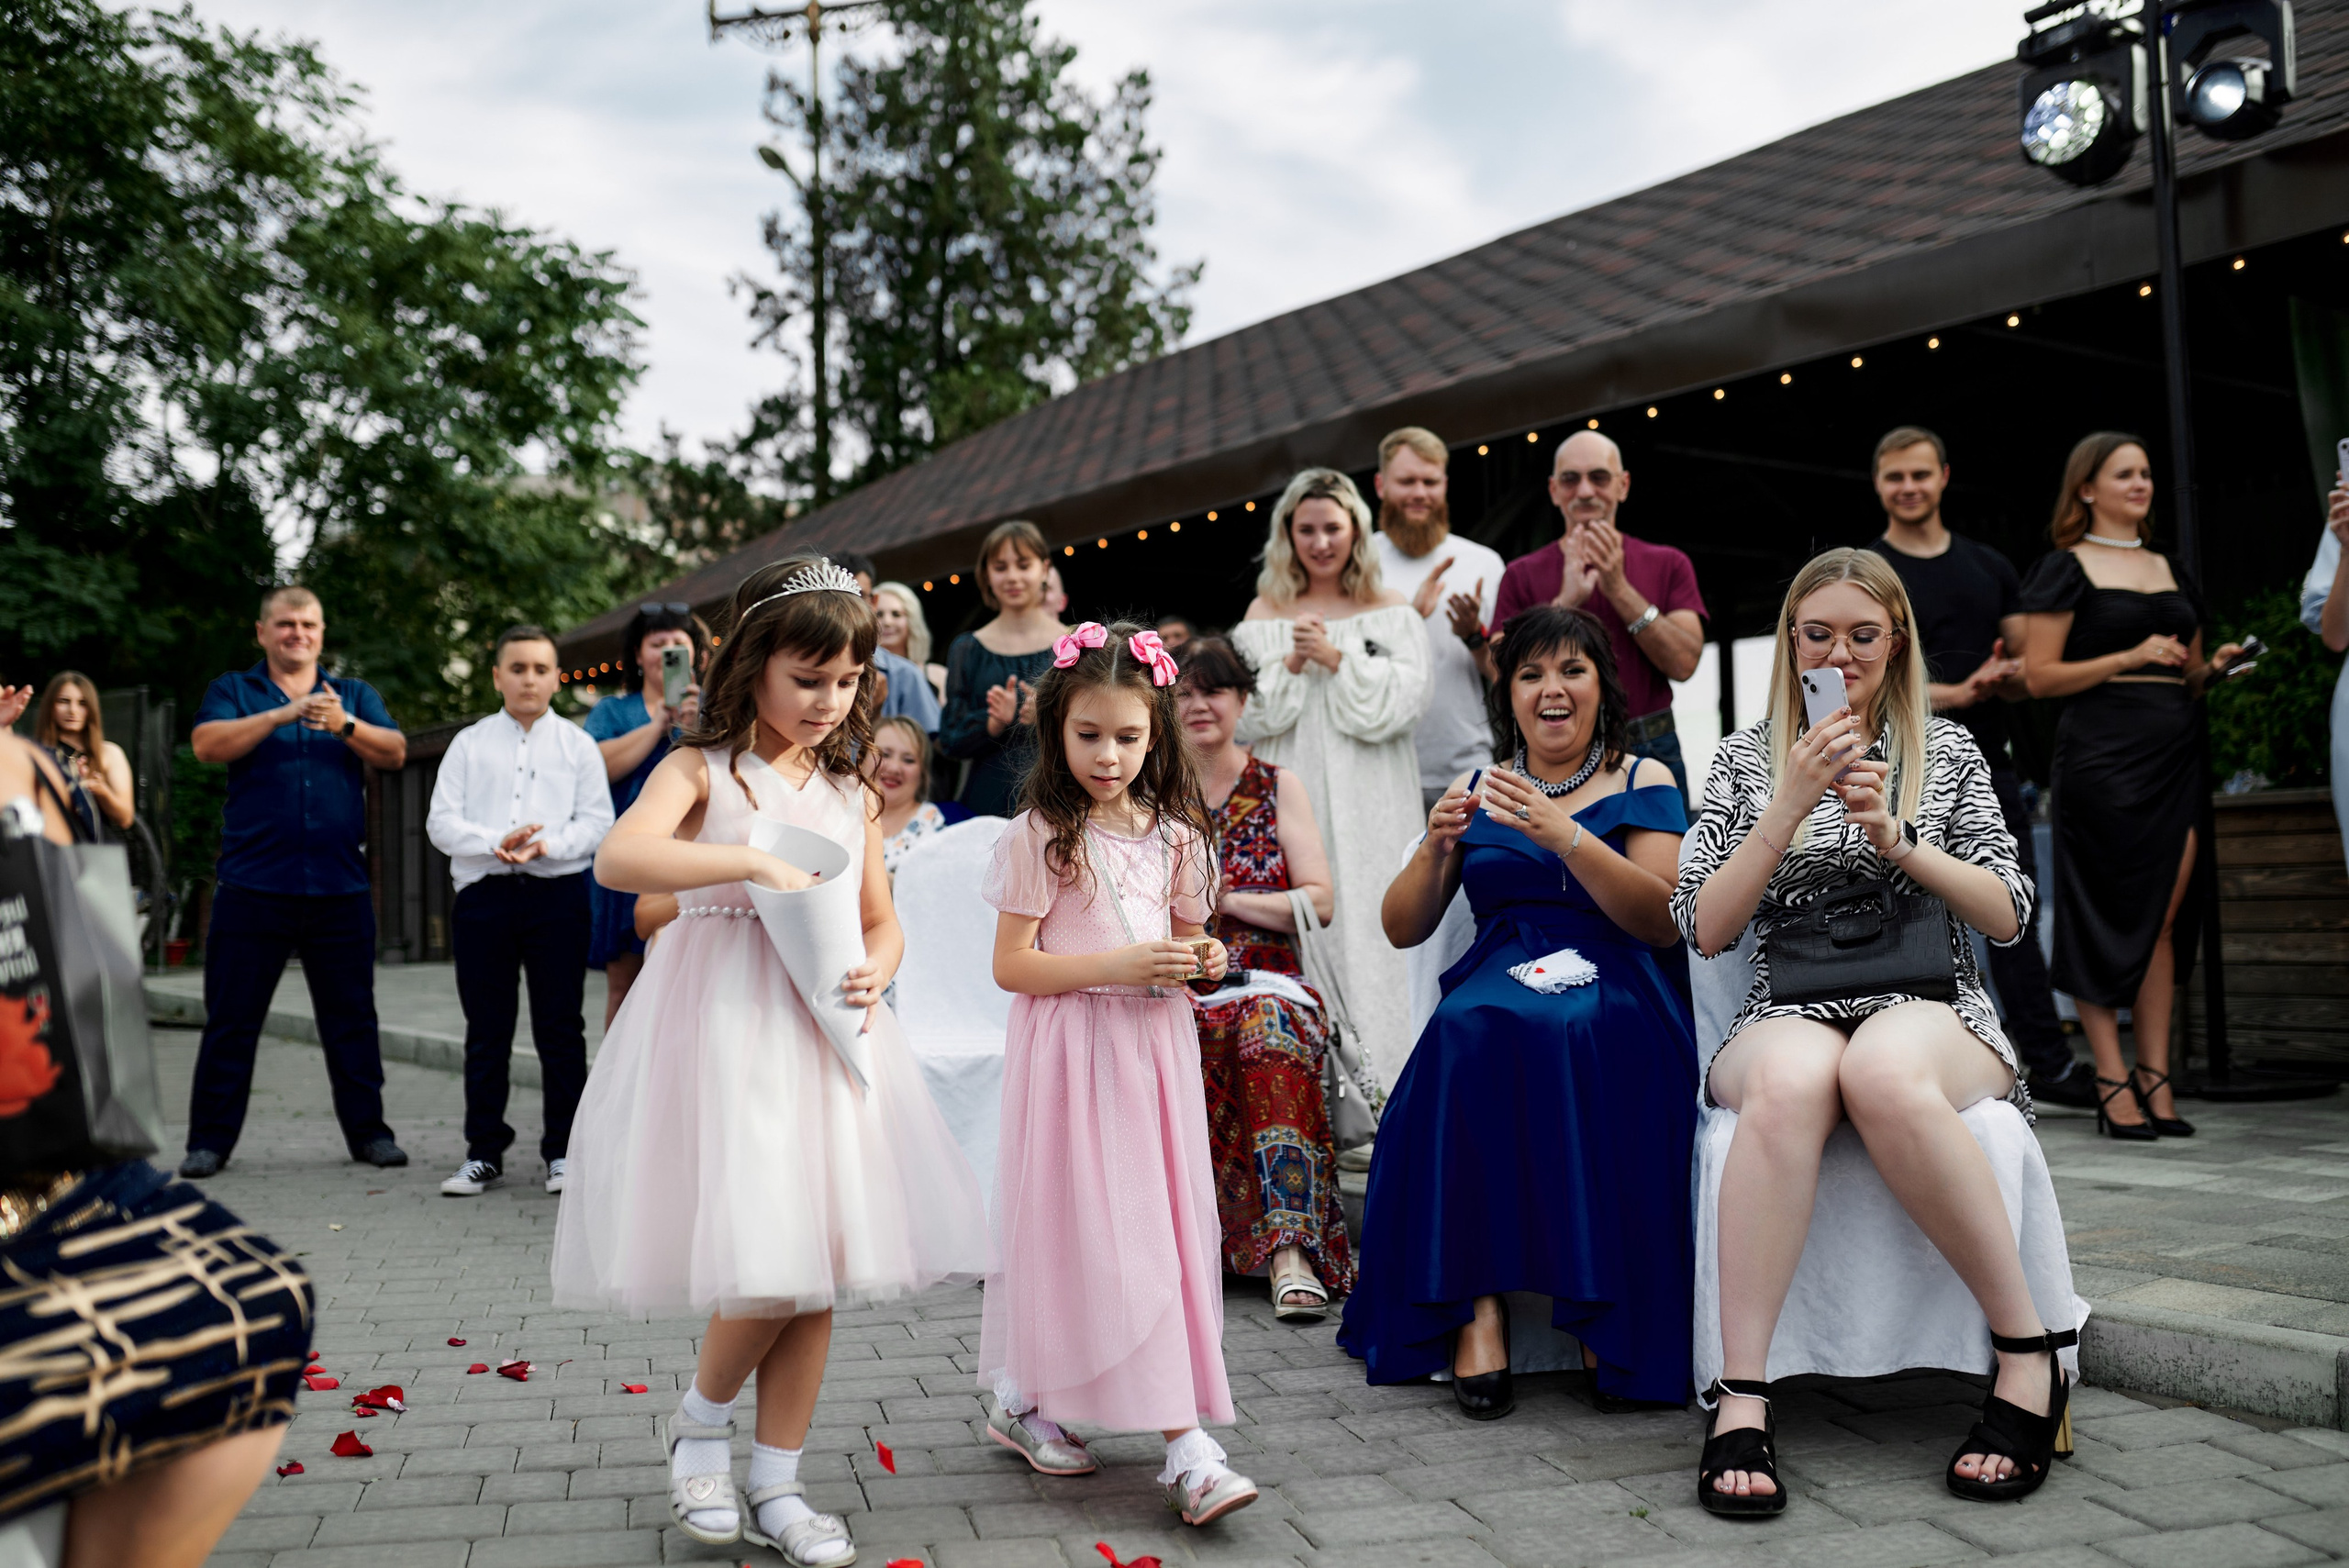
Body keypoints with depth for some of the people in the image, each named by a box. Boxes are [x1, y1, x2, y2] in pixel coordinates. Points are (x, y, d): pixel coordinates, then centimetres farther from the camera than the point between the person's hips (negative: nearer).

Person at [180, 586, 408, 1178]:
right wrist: (281, 714, -21)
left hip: (340, 889, 1)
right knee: (231, 1020, 2)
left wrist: (345, 726, -21)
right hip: (252, 886, -1)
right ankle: (209, 1141, 10)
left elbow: (394, 753, -2)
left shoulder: (356, 696, 14)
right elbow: (208, 745, -9)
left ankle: (368, 1131, 14)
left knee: (352, 1018, 6)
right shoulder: (234, 691, 10)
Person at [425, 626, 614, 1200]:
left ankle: (564, 1152, 9)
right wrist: (496, 843, -13)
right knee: (486, 1030, 6)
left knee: (560, 1028, 1)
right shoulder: (469, 744, 12)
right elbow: (441, 822, 4)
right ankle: (484, 1153, 15)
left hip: (558, 893, -1)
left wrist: (547, 845, -16)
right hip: (483, 895, 1)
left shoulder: (577, 744, 9)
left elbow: (597, 821, 1)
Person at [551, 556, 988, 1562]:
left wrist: (875, 973, -4)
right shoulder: (701, 770, -1)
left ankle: (775, 1485, 18)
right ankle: (700, 1419, 18)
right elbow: (619, 857, -20)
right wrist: (752, 861, -25)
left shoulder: (850, 794, 14)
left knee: (818, 1258, 4)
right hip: (724, 1025, -5)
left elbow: (881, 920, 18)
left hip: (822, 1028, 5)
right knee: (767, 1260, -13)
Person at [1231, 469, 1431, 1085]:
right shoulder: (1264, 613, 11)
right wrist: (1288, 667, -9)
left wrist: (1339, 660, -11)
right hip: (1287, 796, 1)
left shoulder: (1389, 611, 8)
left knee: (1365, 928, -4)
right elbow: (1241, 713, 6)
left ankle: (1374, 1081, 2)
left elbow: (1405, 700, -4)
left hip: (1366, 801, -1)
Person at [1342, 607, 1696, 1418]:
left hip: (1615, 994, -2)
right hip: (1498, 981, 2)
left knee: (1576, 1036, -37)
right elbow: (1402, 929, 15)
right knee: (1468, 1032, -33)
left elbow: (1664, 921, -6)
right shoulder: (1477, 790, 19)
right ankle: (1478, 1305, -30)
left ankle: (1611, 1320, -27)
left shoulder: (1644, 782, 10)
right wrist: (1435, 848, -5)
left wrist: (1563, 835, -18)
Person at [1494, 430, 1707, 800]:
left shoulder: (1668, 565, 8)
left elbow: (1683, 663, -4)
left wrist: (1620, 590, -11)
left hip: (1652, 753, 1)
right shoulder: (1522, 575, 6)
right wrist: (1566, 601, -14)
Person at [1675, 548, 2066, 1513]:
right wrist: (1790, 804, -8)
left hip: (1931, 1011, 0)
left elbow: (2009, 918, 7)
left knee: (1883, 1073, -39)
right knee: (1791, 1081, -39)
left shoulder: (1947, 750, 15)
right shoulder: (1747, 757, 13)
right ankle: (1741, 1400, -39)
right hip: (1787, 1016, 0)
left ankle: (2029, 1352, -27)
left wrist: (1895, 836, -7)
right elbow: (1705, 930, 3)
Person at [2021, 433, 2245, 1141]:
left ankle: (2156, 1080, 8)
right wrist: (2129, 657, -14)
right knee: (2104, 922, -3)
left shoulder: (2173, 571, 19)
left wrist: (2214, 666, 4)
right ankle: (2113, 1084, 1)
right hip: (2102, 755, -5)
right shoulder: (2066, 569, 1)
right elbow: (2039, 675, -6)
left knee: (2160, 922, 4)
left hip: (2176, 755, 6)